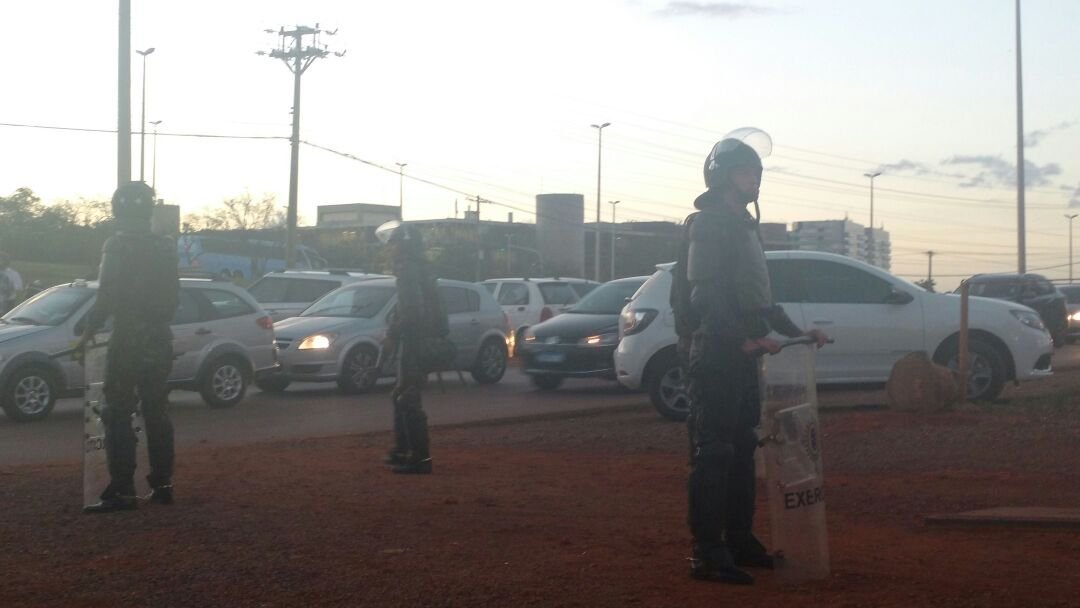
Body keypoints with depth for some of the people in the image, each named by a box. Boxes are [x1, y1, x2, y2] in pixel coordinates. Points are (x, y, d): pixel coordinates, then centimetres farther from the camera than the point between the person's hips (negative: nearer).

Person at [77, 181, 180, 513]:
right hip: (159, 340, 7)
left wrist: (88, 331, -6)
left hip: (128, 340, -6)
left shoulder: (118, 246, -11)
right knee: (156, 414, 12)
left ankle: (121, 491, -8)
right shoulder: (165, 247, 9)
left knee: (118, 417, -4)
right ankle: (162, 485, 14)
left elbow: (108, 296, -16)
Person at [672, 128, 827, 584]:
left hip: (741, 352, 10)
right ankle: (707, 552, -8)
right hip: (714, 353, -10)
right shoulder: (708, 223, -8)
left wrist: (796, 332, 21)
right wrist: (744, 339, -26)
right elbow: (706, 293, -19)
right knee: (713, 452, -9)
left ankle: (739, 541, 20)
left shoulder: (744, 225, 21)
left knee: (741, 448, 13)